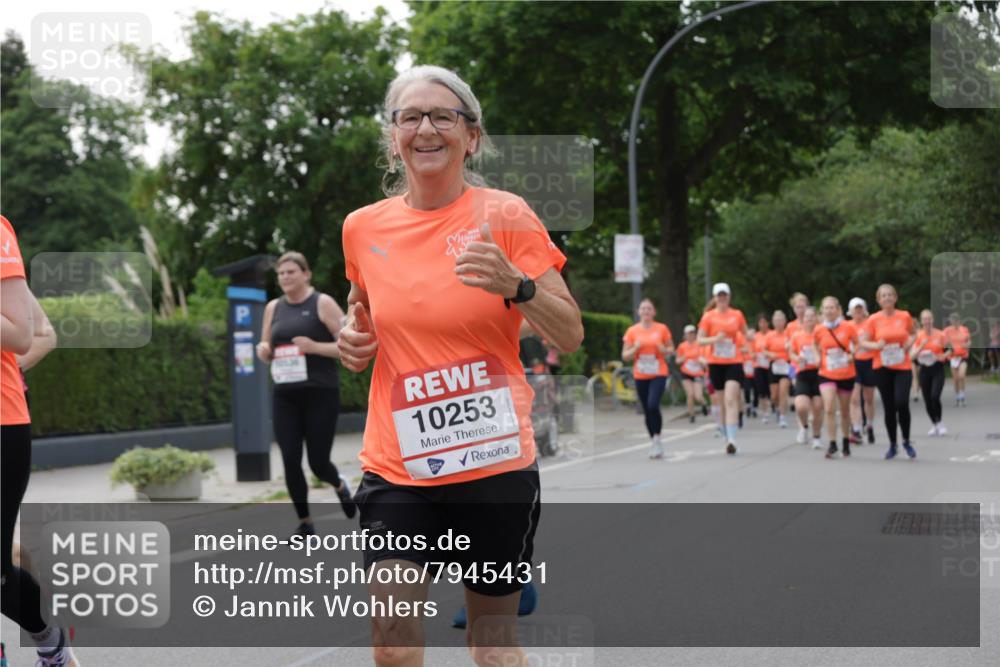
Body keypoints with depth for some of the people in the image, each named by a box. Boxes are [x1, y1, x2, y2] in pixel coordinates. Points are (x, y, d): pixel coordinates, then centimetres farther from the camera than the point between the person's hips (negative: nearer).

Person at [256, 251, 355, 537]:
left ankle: (340, 485, 34)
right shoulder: (273, 308, 11)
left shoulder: (323, 303, -3)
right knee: (290, 461, -4)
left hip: (321, 394, -4)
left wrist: (314, 347, -20)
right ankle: (304, 522, 11)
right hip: (285, 396, 4)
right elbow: (266, 349, 22)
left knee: (318, 462, -2)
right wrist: (263, 351, -2)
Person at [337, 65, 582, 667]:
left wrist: (516, 285, -23)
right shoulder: (364, 228, 4)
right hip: (396, 465, 2)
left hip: (496, 461, -2)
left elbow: (571, 336, -5)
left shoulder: (505, 216, -5)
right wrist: (355, 339, 2)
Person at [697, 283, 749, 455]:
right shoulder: (708, 317, 2)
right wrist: (715, 339, -18)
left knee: (731, 400, -16)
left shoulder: (737, 315, 5)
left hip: (734, 363, -1)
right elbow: (700, 340, 0)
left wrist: (746, 341, -4)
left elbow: (744, 334, 20)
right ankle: (727, 438, 24)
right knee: (722, 403, 9)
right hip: (716, 363, 1)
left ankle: (732, 440, -23)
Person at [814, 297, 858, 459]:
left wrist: (852, 355, -11)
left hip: (847, 375, 0)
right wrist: (818, 359, -1)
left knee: (845, 411, 12)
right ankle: (832, 444, -9)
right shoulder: (819, 330, -3)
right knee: (829, 409, -16)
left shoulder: (848, 327, -7)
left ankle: (846, 441, 31)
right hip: (827, 374, 0)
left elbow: (857, 344, 6)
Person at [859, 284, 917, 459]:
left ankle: (906, 441, 4)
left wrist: (910, 342, -3)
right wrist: (876, 345, -19)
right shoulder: (873, 320, -2)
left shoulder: (905, 316, 1)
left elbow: (912, 334, 18)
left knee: (902, 403, -16)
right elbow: (863, 342, 0)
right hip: (882, 367, 1)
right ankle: (892, 445, 20)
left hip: (903, 367, -1)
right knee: (889, 407, 5)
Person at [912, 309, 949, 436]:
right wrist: (921, 346, -19)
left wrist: (943, 356, -14)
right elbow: (912, 355, -5)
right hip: (924, 369, 3)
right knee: (927, 400, 5)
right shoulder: (918, 336, 1)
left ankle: (940, 423, 4)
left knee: (935, 397, -18)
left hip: (937, 369, -2)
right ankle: (934, 425, 24)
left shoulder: (940, 335, -3)